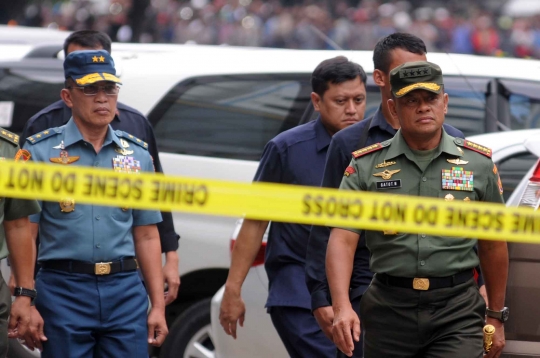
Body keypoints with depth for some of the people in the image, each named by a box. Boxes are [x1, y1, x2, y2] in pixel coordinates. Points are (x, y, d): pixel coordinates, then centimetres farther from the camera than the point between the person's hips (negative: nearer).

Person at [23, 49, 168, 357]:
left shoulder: (138, 155, 13)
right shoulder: (40, 152, 0)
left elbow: (146, 235, 14)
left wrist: (158, 305, 8)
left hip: (126, 289, 3)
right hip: (64, 290, -3)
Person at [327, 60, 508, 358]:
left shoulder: (478, 164, 6)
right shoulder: (366, 166, 2)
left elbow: (493, 246, 14)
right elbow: (342, 240, -7)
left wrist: (497, 317, 16)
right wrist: (341, 307, -22)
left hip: (457, 312, -1)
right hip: (389, 309, 1)